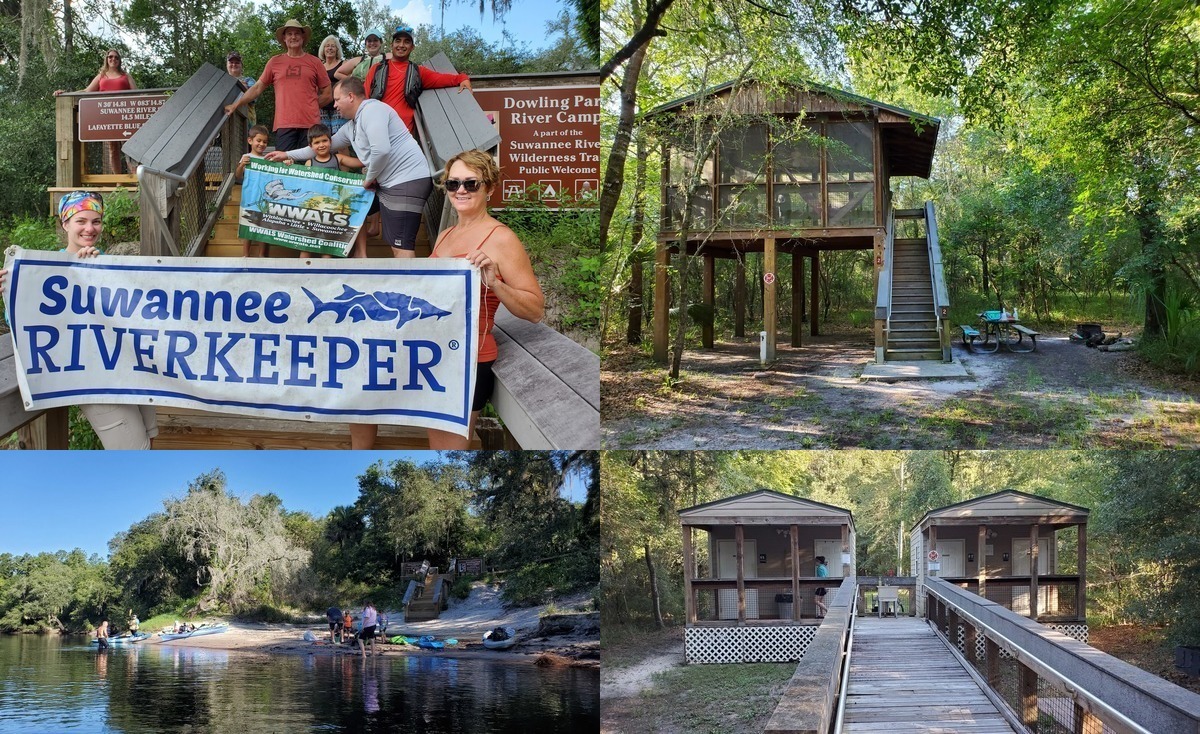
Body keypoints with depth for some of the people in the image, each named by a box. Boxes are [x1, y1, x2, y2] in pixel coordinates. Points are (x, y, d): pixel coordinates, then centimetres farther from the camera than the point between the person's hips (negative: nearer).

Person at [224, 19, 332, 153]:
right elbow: (257, 88, 17)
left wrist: (307, 107, 4)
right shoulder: (275, 62, 13)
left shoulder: (314, 62, 10)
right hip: (284, 125, 0)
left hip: (310, 124, 0)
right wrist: (235, 105, 13)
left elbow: (327, 94, 12)